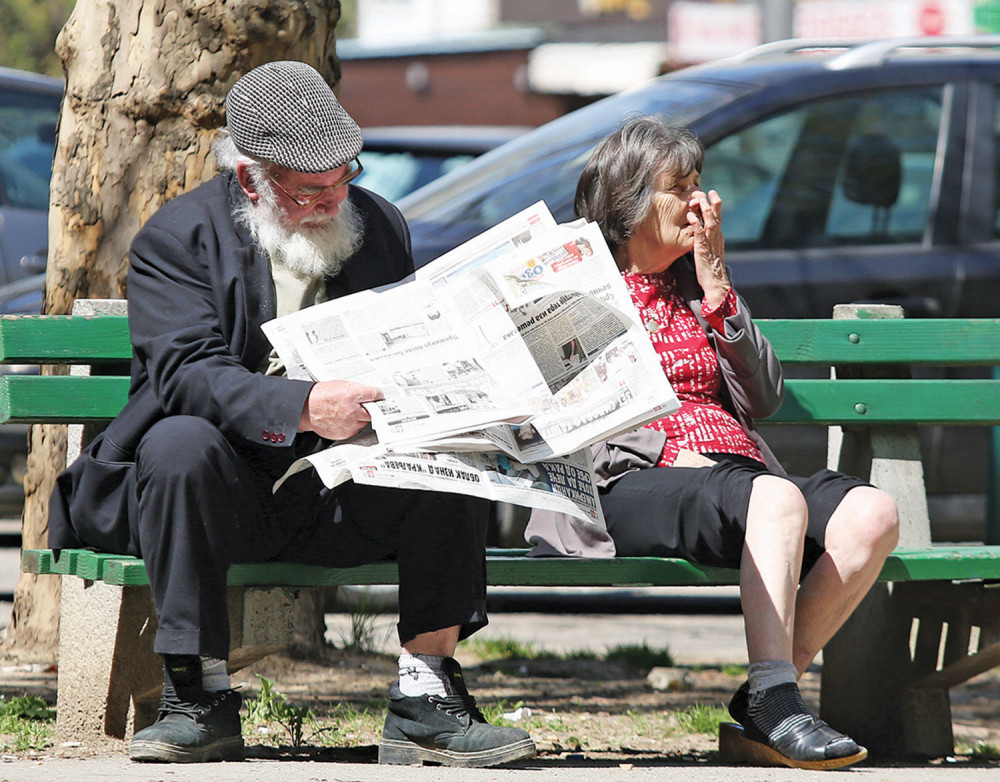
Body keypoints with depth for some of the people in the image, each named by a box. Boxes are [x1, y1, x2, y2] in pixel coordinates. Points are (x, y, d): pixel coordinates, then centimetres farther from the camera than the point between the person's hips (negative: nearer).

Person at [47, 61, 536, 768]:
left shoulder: (380, 226, 10)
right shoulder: (177, 239, -4)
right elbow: (187, 374, -18)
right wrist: (303, 408, -34)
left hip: (348, 496, 3)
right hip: (229, 494, -3)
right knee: (180, 443, -34)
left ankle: (425, 700, -19)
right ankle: (201, 701, -24)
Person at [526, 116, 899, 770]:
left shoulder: (698, 286, 27)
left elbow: (761, 401, 16)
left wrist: (717, 287, 8)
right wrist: (669, 453, -12)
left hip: (738, 465, 6)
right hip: (630, 485, -6)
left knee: (872, 513, -24)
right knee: (777, 498, -37)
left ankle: (760, 712, -26)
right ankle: (775, 703, -42)